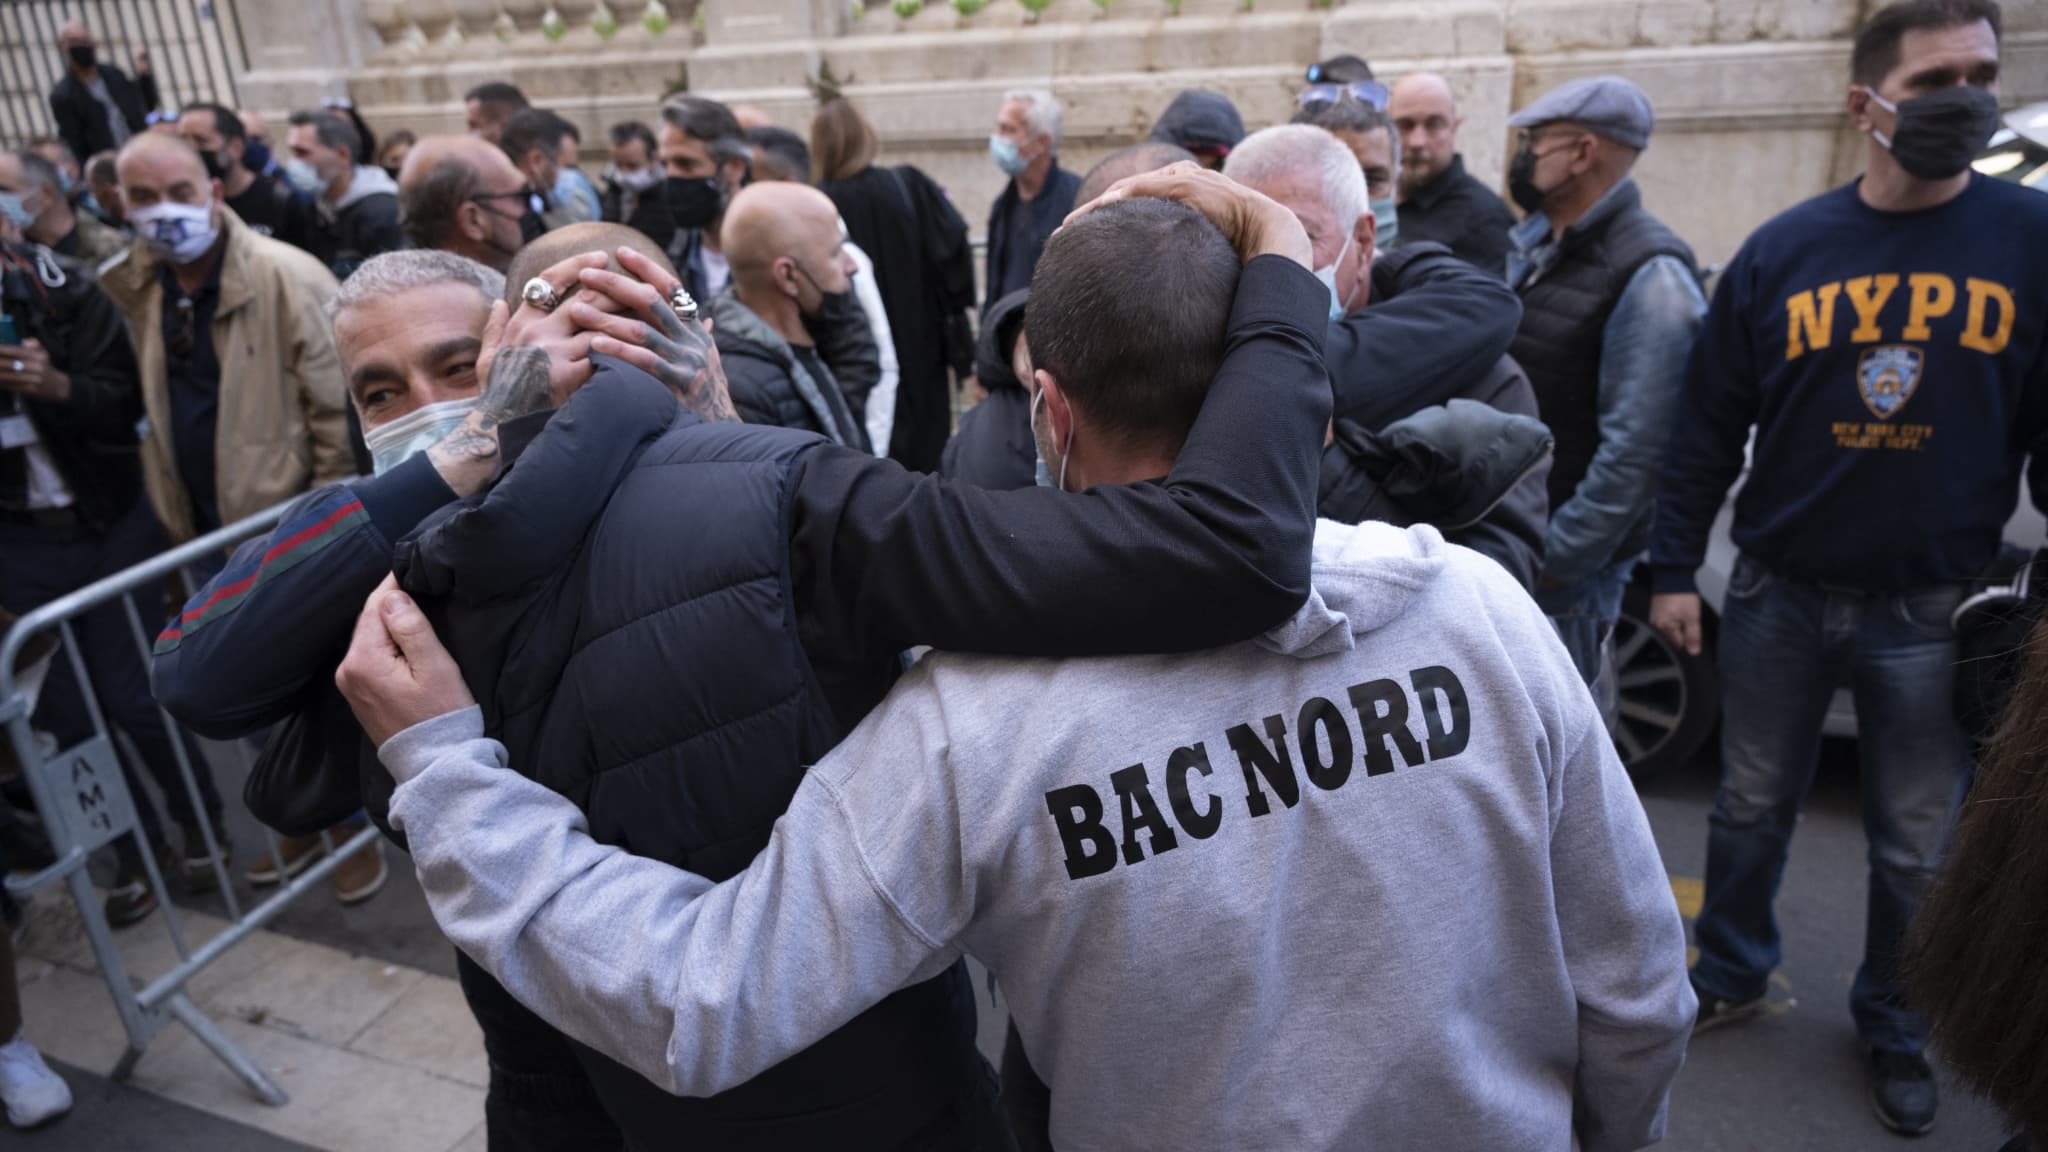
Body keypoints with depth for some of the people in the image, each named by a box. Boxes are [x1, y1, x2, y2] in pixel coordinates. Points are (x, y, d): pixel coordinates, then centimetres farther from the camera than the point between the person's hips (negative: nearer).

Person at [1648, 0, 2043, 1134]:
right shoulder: (1782, 249, -2)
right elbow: (1707, 425, 0)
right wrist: (1673, 568, -2)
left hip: (1934, 608, 0)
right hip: (1777, 594, 1)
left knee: (1917, 845, 14)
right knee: (1751, 811, 14)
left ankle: (1894, 1027, 36)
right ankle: (1731, 973, 36)